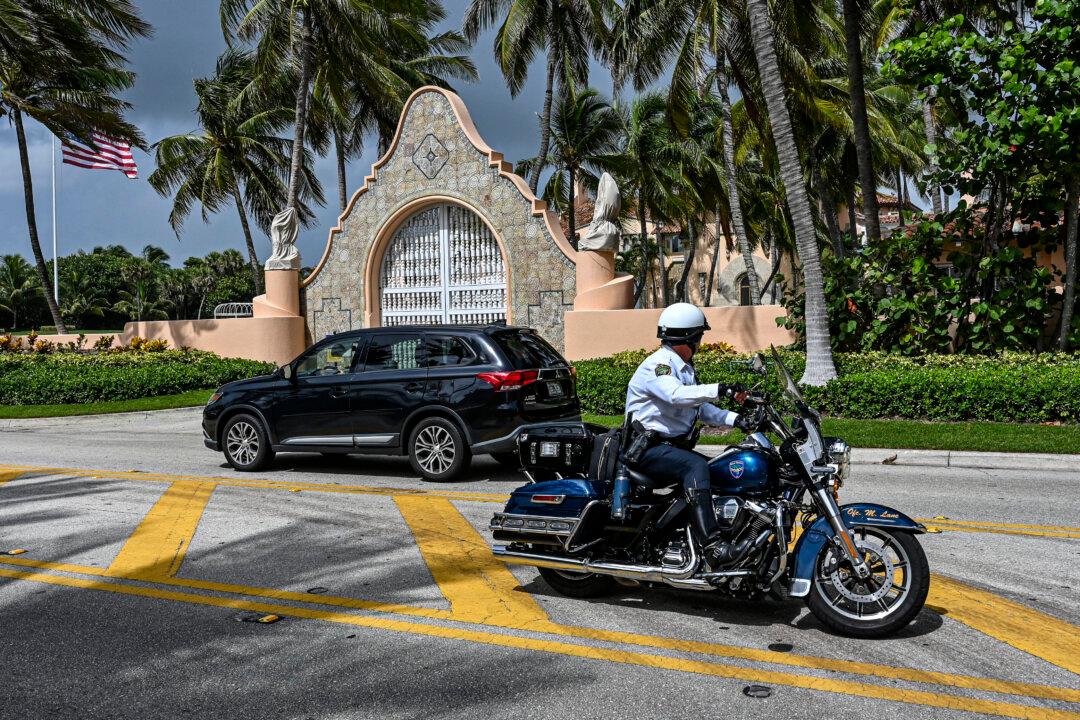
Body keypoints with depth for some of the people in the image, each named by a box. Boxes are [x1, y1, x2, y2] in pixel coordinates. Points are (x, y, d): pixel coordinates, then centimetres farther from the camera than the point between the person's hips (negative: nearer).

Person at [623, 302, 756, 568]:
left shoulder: (684, 367, 20)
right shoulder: (658, 364, -13)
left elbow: (700, 407, 19)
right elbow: (675, 395, -32)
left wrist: (734, 418, 3)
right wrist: (719, 390, -41)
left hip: (675, 444, 10)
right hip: (649, 448, -10)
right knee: (696, 466, -33)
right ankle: (711, 546, -41)